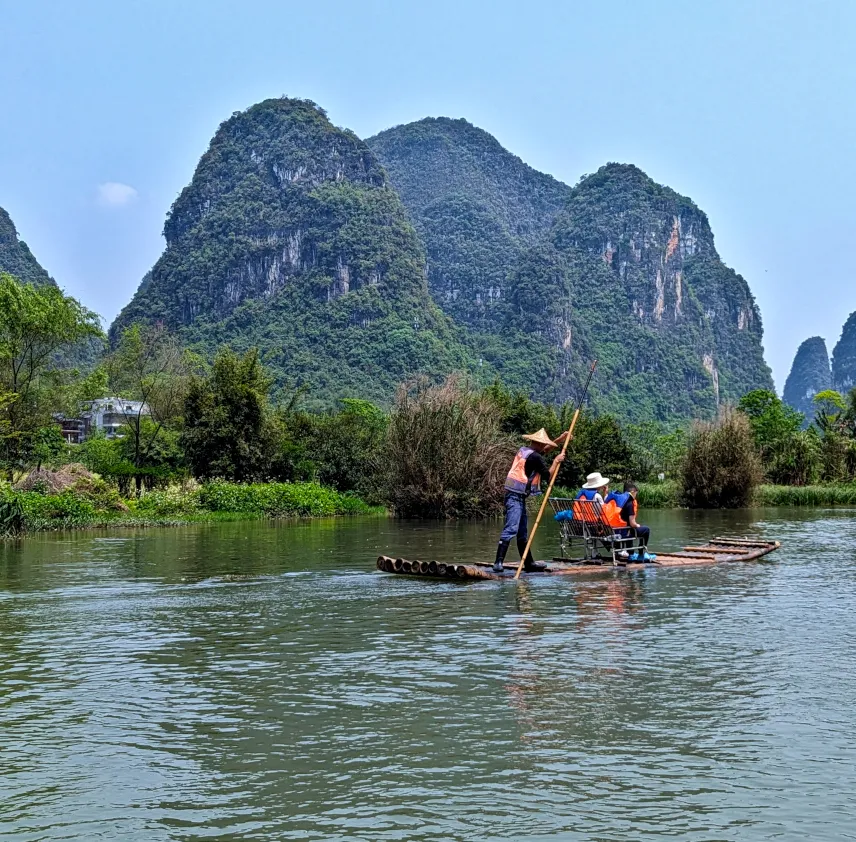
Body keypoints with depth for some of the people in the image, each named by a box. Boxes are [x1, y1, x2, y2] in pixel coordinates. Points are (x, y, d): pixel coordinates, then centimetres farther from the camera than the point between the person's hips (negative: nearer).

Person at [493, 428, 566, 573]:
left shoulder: (524, 450, 14)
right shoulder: (535, 457, -12)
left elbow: (543, 451, 32)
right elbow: (548, 475, -4)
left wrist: (559, 440, 28)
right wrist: (556, 461, 8)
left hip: (515, 496, 10)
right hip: (516, 497, -10)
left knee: (523, 532, 15)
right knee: (511, 529, -18)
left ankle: (528, 563, 22)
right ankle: (498, 562, -25)